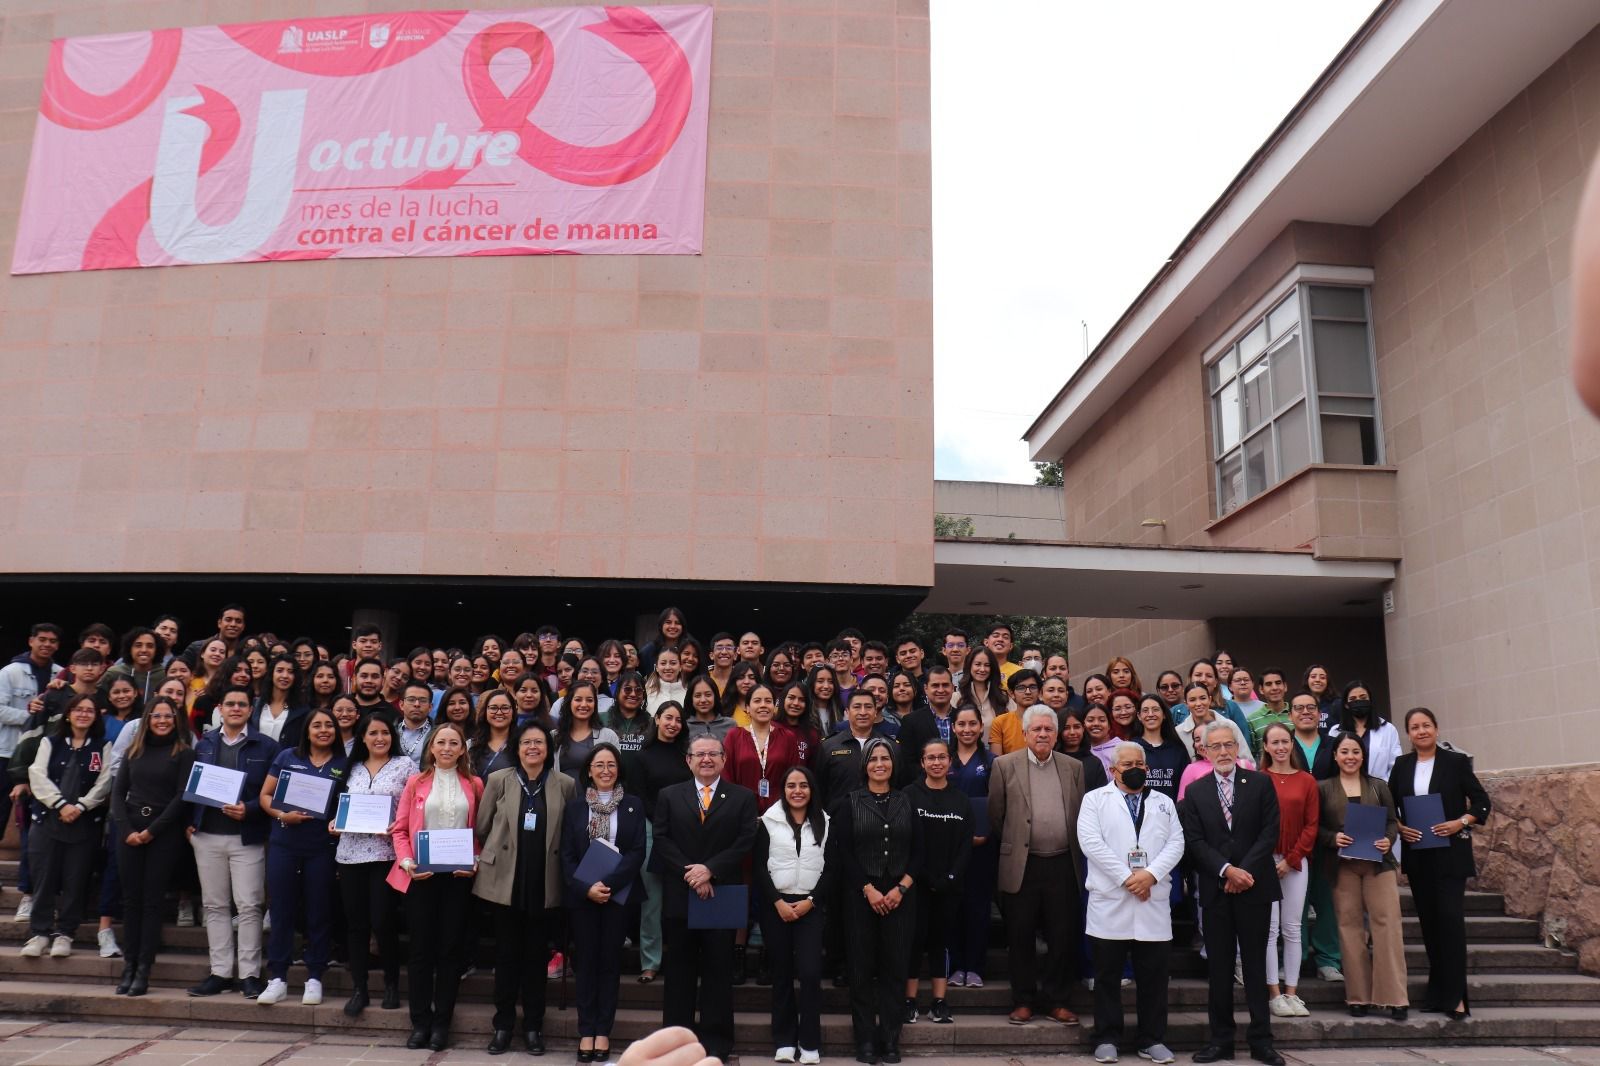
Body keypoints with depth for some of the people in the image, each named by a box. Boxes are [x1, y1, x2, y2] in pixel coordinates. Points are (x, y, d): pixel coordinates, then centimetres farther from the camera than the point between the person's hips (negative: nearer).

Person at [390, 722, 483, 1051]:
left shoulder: (474, 785, 6)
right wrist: (405, 861, -11)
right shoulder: (416, 783, 5)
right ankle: (420, 1022, 14)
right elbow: (400, 829, 3)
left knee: (451, 947, 4)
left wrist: (476, 861, -8)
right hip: (420, 874, 0)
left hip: (459, 875, 0)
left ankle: (442, 1023, 14)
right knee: (421, 948, 3)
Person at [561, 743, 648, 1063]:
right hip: (582, 895, 1)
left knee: (610, 961, 4)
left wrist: (608, 883, -16)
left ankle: (603, 1031, 12)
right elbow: (566, 856, 1)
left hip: (618, 893, -1)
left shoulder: (634, 805, 2)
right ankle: (586, 1031, 10)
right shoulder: (574, 807, 6)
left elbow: (638, 852, -5)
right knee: (586, 961, 4)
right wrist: (586, 888, -13)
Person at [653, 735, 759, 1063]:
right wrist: (690, 874, -13)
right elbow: (662, 840, 0)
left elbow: (745, 842, -4)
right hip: (679, 896, 1)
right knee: (679, 971, 7)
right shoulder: (669, 796, 8)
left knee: (718, 971, 5)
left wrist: (710, 869, -15)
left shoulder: (743, 798, 5)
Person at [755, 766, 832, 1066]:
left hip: (810, 905, 0)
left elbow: (831, 868, 4)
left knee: (810, 973, -9)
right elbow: (759, 867, -1)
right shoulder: (769, 821, 3)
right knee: (781, 973, 4)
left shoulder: (825, 823, 6)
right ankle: (784, 1041, 12)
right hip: (775, 905, 0)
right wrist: (778, 902, -9)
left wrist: (810, 901, -7)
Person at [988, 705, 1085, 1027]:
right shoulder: (1005, 765, 1)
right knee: (1021, 937, 5)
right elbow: (995, 816, 5)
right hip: (1021, 865, -2)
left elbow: (1081, 816, 12)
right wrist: (1010, 844, 7)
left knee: (1064, 937, 6)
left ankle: (1056, 1001, 20)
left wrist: (1076, 854, 9)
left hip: (1062, 865, 2)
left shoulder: (1074, 767, 9)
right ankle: (1023, 1001, 18)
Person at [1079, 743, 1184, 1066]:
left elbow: (1175, 843, 4)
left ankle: (1152, 1040, 18)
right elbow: (1091, 842, -7)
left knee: (1153, 976, 6)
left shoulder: (1164, 803, 15)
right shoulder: (1095, 799, 5)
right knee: (1107, 976, 4)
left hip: (1154, 902, 3)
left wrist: (1151, 874, -12)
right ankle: (1106, 1039, 13)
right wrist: (1127, 877, -12)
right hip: (1109, 902, -2)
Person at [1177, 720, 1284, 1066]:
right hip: (1215, 890, 1)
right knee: (1219, 967, 6)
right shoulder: (1195, 791, 6)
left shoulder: (1260, 784, 3)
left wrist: (1245, 871, -11)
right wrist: (1227, 870, -13)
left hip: (1254, 886, -1)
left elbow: (1270, 832, -2)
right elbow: (1195, 842, 0)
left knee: (1256, 964, 4)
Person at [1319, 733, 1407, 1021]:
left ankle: (1394, 997, -2)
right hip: (1342, 865, -1)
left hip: (1378, 862, 1)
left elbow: (1392, 821, 9)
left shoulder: (1379, 787, 12)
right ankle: (1358, 997, 8)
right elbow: (1315, 827, 5)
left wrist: (1388, 840, -10)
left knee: (1387, 924, -7)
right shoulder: (1324, 789, 7)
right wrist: (1333, 838, -13)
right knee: (1350, 927, 1)